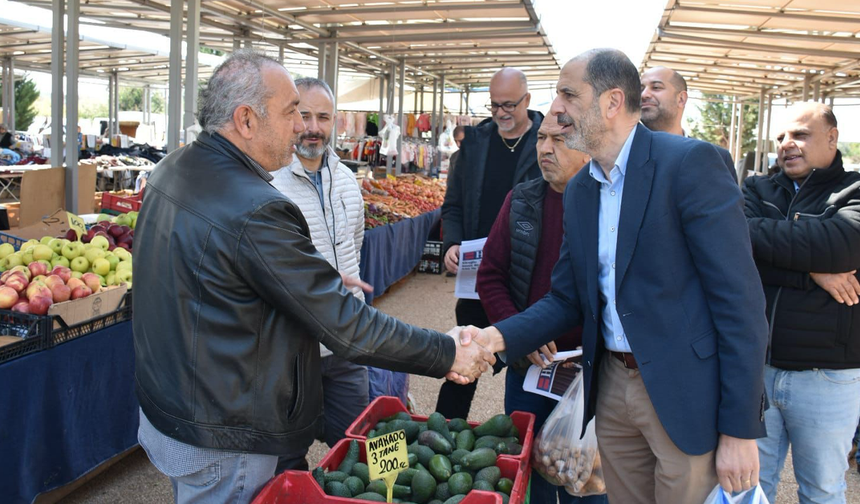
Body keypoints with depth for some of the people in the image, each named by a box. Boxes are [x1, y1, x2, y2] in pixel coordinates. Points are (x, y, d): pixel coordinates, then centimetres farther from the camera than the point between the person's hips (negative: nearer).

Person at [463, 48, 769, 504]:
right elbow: (567, 299, 11)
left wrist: (740, 430, -17)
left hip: (687, 394, -6)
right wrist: (499, 337, -7)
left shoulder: (690, 163, -14)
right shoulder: (579, 190, 8)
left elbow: (739, 297, -16)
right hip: (612, 386, 7)